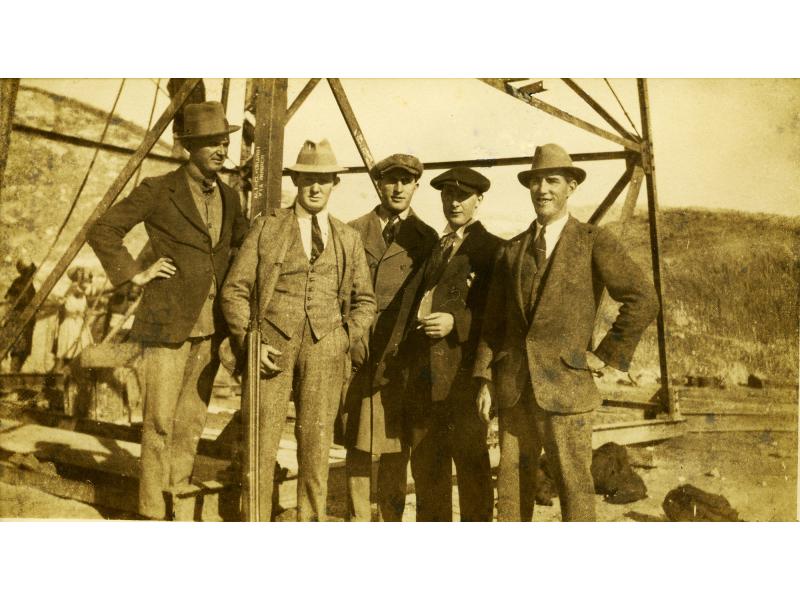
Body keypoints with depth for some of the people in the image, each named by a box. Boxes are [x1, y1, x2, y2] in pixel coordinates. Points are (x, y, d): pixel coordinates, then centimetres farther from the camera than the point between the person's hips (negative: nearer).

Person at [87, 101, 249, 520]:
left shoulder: (229, 198, 11)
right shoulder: (158, 191, -6)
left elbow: (245, 246, 26)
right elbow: (102, 231, -4)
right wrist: (134, 273, -9)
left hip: (211, 328, 5)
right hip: (168, 323, -5)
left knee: (191, 422, 12)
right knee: (160, 421, -1)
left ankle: (181, 511, 24)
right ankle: (154, 513, 13)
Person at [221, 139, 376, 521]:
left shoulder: (348, 238, 15)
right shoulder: (268, 225, 8)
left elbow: (365, 300, 20)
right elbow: (234, 289, 5)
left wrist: (346, 339, 4)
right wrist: (250, 341, -5)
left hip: (324, 349, 2)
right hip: (272, 345, -1)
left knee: (316, 444, 3)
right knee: (261, 444, -1)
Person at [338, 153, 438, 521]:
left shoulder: (426, 238, 6)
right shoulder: (353, 232, 9)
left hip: (400, 359, -1)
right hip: (356, 356, 1)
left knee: (396, 447, 3)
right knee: (357, 445, 7)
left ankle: (392, 524, 16)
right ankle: (358, 522, 20)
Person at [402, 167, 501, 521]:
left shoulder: (492, 248, -2)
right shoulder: (435, 248, 21)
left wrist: (456, 322, -20)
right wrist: (410, 349, 14)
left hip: (463, 372, -7)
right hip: (424, 373, 7)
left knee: (471, 463, 0)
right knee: (426, 466, 12)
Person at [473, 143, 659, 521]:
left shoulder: (594, 242, -1)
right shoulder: (510, 251, 12)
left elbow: (643, 299, -7)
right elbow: (493, 322, 13)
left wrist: (606, 356, -8)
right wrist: (485, 380, 6)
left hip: (565, 387, -4)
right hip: (512, 389, 4)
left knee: (574, 487, 1)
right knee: (511, 485, 9)